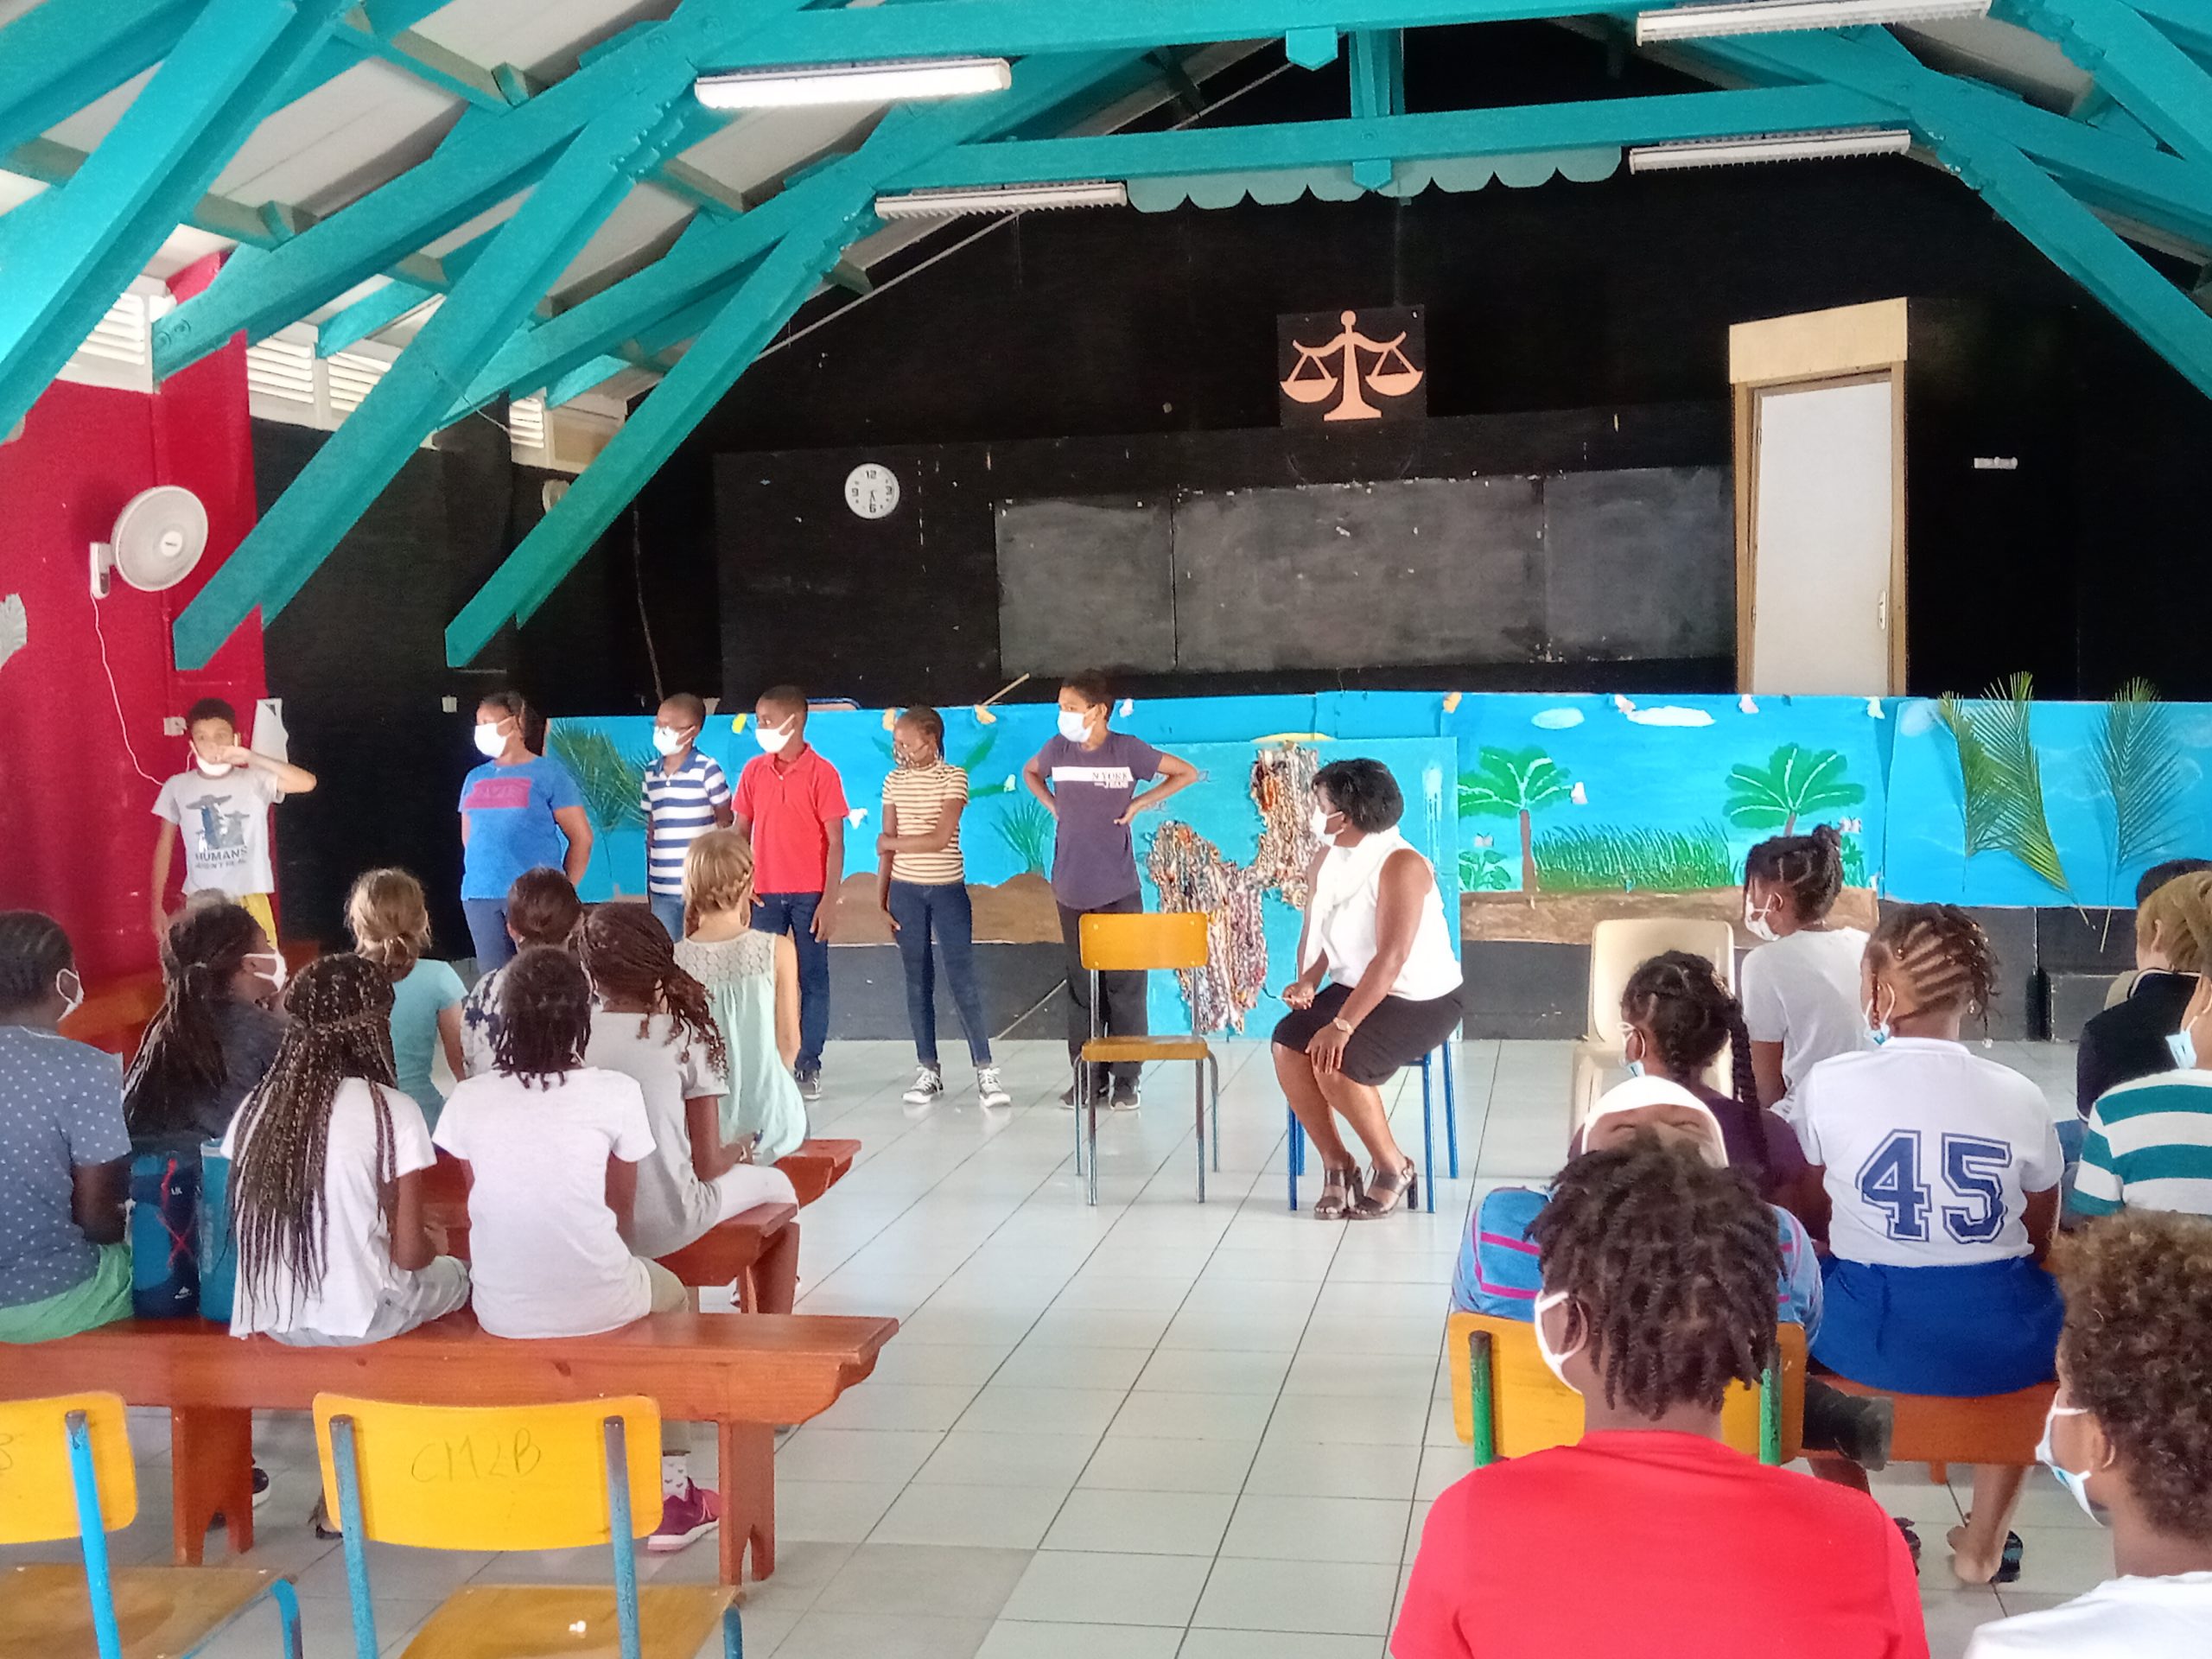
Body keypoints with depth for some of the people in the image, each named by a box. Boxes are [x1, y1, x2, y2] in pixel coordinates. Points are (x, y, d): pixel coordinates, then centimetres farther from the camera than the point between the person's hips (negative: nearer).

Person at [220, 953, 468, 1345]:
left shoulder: (256, 1106, -1)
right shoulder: (393, 1112, -15)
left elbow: (243, 1225, 7)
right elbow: (408, 1254, -12)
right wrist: (431, 1244, 11)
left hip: (268, 1317, 5)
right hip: (356, 1321, -5)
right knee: (454, 1273, 26)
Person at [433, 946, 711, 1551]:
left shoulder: (468, 1101, -3)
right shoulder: (614, 1094, -11)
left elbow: (479, 1207, 8)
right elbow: (623, 1216, -1)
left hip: (500, 1313, 3)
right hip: (597, 1305, -3)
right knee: (669, 1293, 31)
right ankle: (671, 1496, 30)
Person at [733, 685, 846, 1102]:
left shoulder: (822, 773, -6)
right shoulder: (753, 771, 6)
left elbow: (835, 842, -6)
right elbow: (741, 831, 11)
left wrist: (829, 900, -11)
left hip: (809, 895, -3)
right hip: (764, 894, 3)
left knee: (813, 980, 4)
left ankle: (809, 1066, 11)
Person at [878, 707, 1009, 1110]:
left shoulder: (953, 778, -7)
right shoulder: (894, 782, 5)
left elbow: (940, 839, -16)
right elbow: (887, 846, 6)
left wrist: (892, 842, -6)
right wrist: (880, 899, 4)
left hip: (948, 890, -3)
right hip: (905, 890, 3)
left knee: (963, 981, -4)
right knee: (918, 982, 6)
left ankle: (985, 1070, 0)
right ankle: (928, 1070, 12)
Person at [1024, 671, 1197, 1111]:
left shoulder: (1127, 749, -8)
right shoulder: (1058, 748, 0)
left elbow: (1186, 773, 2)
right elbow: (1030, 772, 23)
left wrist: (1138, 805, -3)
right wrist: (1054, 806, 7)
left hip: (1119, 889, -3)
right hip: (1072, 888, 3)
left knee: (1125, 984, -1)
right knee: (1080, 984, 9)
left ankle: (1126, 1079, 7)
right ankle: (1086, 1076, 18)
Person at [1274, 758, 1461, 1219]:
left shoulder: (1400, 865, -22)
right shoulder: (1325, 859, 3)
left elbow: (1391, 958, -29)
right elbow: (1315, 929, 11)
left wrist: (1343, 1025, -33)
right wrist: (1308, 980, -10)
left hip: (1421, 1001, -7)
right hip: (1353, 987, 7)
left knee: (1337, 1064, -28)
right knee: (1288, 1044, -18)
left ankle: (1394, 1168, -5)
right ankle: (1336, 1163, -4)